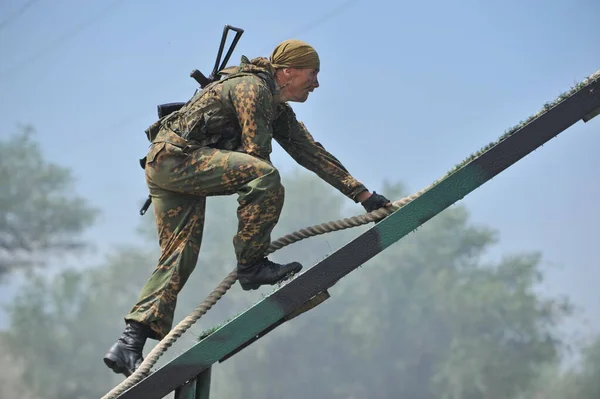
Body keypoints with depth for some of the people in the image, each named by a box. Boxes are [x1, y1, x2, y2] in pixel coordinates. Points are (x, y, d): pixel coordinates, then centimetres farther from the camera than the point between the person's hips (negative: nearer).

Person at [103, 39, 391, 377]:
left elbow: (313, 154, 21)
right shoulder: (252, 88, -11)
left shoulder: (280, 112, 20)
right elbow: (257, 154, -15)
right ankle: (252, 266, -14)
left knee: (179, 259, 2)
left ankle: (129, 346, -5)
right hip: (175, 156, -10)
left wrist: (364, 195, 18)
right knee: (264, 175, -25)